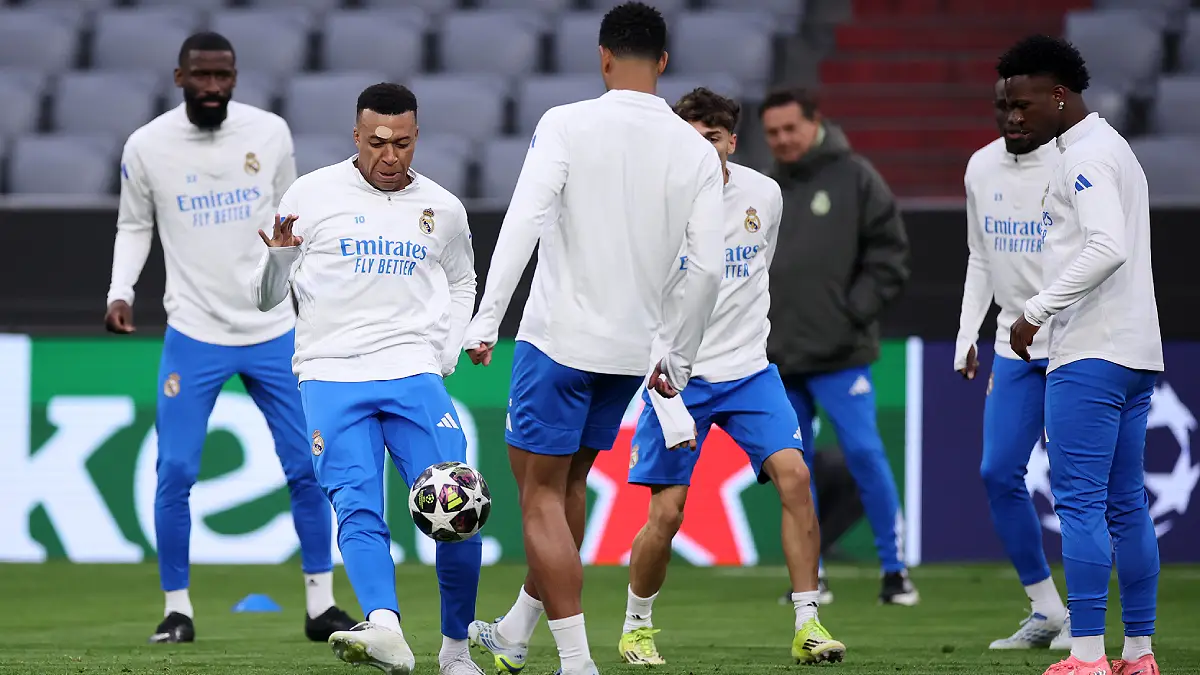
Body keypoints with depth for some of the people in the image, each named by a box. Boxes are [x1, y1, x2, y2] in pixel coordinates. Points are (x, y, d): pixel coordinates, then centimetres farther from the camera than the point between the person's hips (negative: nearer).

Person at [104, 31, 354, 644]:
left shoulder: (270, 133, -2)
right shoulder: (147, 146, -5)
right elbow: (134, 226, 9)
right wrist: (120, 291, -6)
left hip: (273, 330, 2)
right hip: (193, 336, -2)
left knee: (307, 467, 1)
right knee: (175, 472, -7)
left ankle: (320, 607, 12)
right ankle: (177, 609, 7)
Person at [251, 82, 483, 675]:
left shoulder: (443, 208, 10)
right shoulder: (313, 195, 2)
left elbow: (461, 282, 30)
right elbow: (266, 298, 6)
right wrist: (280, 257, -16)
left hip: (415, 375, 2)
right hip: (332, 378, -2)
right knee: (358, 510, -19)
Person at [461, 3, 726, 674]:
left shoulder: (567, 125, -9)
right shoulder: (697, 152, 1)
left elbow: (524, 223, -17)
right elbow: (708, 267, 0)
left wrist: (487, 320, -15)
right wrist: (679, 360, 11)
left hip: (560, 337, -5)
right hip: (634, 349, 5)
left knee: (542, 496, 3)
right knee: (568, 480, 22)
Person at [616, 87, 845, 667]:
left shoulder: (764, 195, -1)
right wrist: (668, 404, -20)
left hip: (748, 369, 3)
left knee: (794, 474, -16)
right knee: (665, 513, -7)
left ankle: (808, 625, -11)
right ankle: (636, 628, 18)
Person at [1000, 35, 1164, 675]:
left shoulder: (1086, 155, -11)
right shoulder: (1114, 148, 20)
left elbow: (1108, 248, -24)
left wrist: (1037, 311, -19)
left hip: (1090, 357, -10)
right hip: (1136, 356, 10)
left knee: (1079, 502, -10)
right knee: (1126, 506, 10)